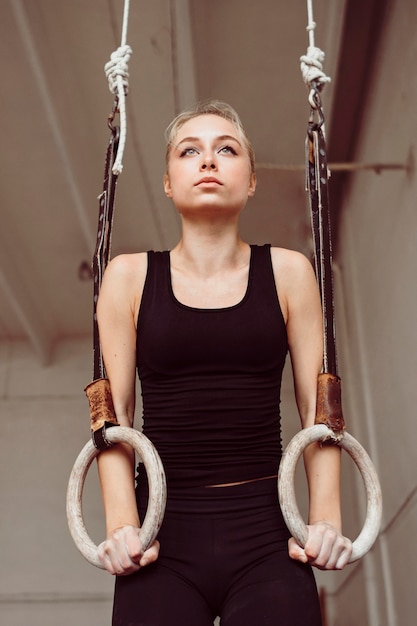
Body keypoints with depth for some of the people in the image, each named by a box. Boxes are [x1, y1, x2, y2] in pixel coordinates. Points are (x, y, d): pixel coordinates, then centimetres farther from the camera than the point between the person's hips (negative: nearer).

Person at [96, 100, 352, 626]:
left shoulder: (288, 273, 5)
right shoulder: (129, 276, 4)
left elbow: (316, 409, 4)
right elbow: (115, 413, 1)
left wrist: (327, 518, -6)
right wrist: (120, 523, -9)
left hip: (266, 536, 1)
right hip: (162, 538, 0)